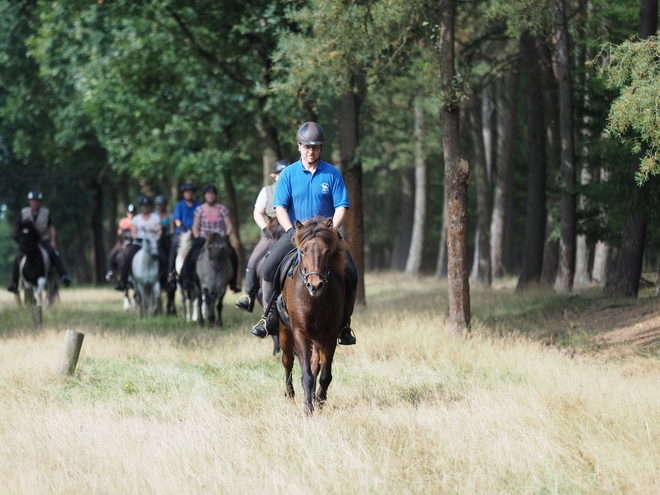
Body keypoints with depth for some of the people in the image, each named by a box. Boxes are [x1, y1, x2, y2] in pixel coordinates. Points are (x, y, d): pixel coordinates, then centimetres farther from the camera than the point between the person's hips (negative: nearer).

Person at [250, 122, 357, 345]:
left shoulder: (332, 174, 1)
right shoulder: (288, 174, 1)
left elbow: (341, 207, -1)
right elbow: (280, 207, -3)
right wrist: (291, 231, -18)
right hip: (295, 232, 0)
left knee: (350, 274, -17)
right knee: (269, 267, -20)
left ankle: (344, 324, -3)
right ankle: (270, 317, -6)